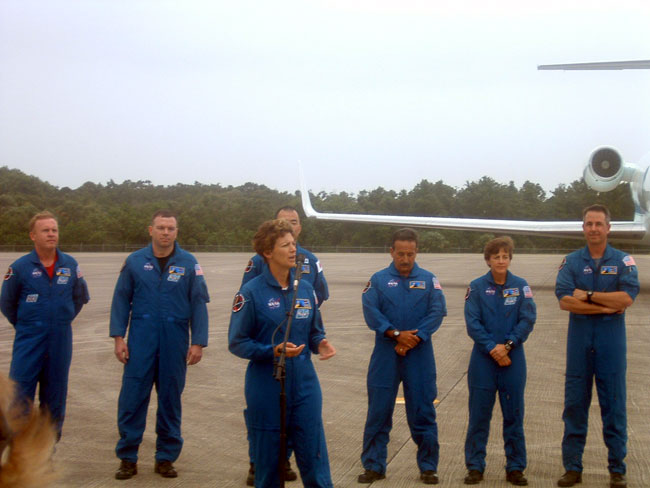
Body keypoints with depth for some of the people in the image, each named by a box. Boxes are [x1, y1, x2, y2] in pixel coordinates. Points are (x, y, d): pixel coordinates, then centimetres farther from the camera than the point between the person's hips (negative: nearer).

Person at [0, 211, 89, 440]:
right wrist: (25, 325, 8)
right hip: (29, 341, -3)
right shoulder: (20, 267, -6)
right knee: (19, 395, -5)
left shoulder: (70, 265, 2)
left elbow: (80, 297, 17)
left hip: (61, 340, 3)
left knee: (54, 395, 10)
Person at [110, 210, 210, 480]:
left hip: (175, 341, 0)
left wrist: (198, 343, -4)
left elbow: (199, 304, 1)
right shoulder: (135, 261, 3)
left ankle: (166, 458, 19)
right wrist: (118, 337, -3)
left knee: (171, 399, 8)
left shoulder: (189, 263, 2)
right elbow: (121, 300, 5)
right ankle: (127, 458, 11)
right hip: (141, 339, 0)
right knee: (132, 398, -1)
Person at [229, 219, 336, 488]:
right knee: (268, 460, 8)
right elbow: (237, 342, -8)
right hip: (266, 388, -4)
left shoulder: (305, 289, 6)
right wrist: (273, 351, -21)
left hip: (305, 385, 4)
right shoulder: (252, 292, -9)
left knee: (314, 456, 3)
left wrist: (321, 344, -7)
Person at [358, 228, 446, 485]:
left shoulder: (429, 280, 6)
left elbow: (437, 312, -5)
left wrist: (414, 339, -15)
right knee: (378, 411, 3)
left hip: (420, 355, 0)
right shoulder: (378, 279, 5)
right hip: (385, 355, 0)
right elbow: (370, 311, -6)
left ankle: (428, 467, 16)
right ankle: (374, 466, 14)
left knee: (423, 412, 4)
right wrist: (397, 334, -17)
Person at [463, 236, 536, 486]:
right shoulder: (477, 287, 0)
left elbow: (528, 319, -5)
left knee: (514, 414, 6)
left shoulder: (521, 286, 2)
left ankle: (515, 468, 16)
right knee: (479, 414, 4)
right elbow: (472, 322, -6)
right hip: (483, 358, -1)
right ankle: (475, 467, 13)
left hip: (513, 358, 1)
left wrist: (508, 345, -14)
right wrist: (492, 348, -14)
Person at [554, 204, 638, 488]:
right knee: (575, 404, 5)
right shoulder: (571, 262, 5)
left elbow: (628, 296, -13)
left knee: (614, 404, 3)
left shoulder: (623, 261, 3)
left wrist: (588, 296, -12)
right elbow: (564, 301, -9)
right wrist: (608, 306, -12)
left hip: (611, 339, -1)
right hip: (579, 338, 1)